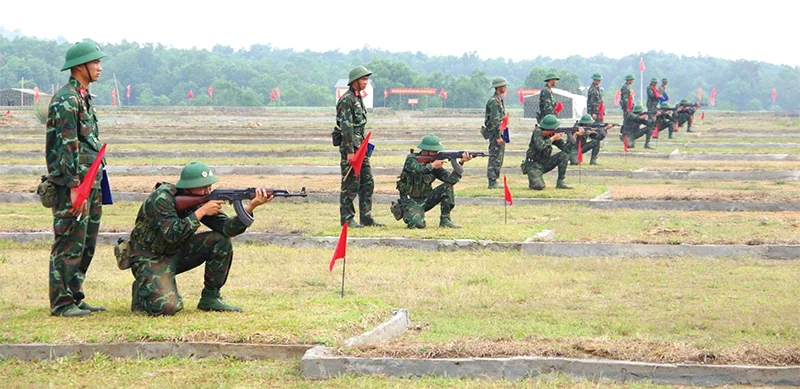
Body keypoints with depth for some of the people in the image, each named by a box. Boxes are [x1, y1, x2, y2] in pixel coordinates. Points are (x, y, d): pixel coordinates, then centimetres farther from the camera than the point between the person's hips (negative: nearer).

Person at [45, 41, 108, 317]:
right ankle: (61, 303, -2)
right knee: (70, 244, -6)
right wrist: (74, 186, -23)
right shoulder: (66, 100, -13)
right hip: (72, 183, -10)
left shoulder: (84, 97, 17)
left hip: (90, 183, 10)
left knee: (86, 245, 13)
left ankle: (74, 297, 20)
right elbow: (67, 147, -19)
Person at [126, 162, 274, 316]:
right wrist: (201, 212, -30)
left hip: (177, 254, 7)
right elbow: (172, 234, -35)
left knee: (221, 241, -12)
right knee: (167, 307, -29)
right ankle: (142, 291, 5)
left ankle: (210, 297, 1)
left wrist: (250, 207, -27)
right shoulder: (162, 198, -23)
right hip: (150, 258, -7)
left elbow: (227, 228, -12)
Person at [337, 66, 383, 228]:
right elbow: (346, 127, -19)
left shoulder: (358, 98, 16)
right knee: (350, 185, -4)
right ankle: (347, 219, 2)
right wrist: (350, 151, -22)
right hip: (350, 147, -9)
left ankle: (366, 217, 14)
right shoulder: (346, 100, -14)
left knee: (367, 182, 9)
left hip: (360, 147, 10)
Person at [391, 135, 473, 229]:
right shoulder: (411, 159, -14)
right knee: (418, 224, -29)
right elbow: (416, 169, -39)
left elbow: (451, 179, -11)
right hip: (410, 201, -5)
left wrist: (461, 163, -20)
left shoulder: (435, 163, -1)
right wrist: (432, 165, -27)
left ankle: (445, 220, -5)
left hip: (425, 199, 5)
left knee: (447, 186, -11)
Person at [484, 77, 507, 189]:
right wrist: (498, 136, -22)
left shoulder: (499, 100, 16)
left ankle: (494, 181, 16)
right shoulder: (494, 101, -16)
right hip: (495, 133, -10)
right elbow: (494, 121, -21)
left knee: (498, 158, 12)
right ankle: (492, 183, -6)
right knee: (495, 158, -8)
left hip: (499, 133, 10)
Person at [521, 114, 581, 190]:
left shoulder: (554, 134, -1)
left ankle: (560, 182, -4)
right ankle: (534, 181, 9)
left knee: (565, 155, -10)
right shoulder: (537, 131, -17)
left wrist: (575, 135, -15)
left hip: (545, 164, 6)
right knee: (539, 186, -30)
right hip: (533, 165, -6)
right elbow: (540, 146, -34)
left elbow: (566, 148, -6)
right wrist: (553, 138, -23)